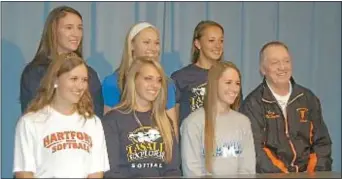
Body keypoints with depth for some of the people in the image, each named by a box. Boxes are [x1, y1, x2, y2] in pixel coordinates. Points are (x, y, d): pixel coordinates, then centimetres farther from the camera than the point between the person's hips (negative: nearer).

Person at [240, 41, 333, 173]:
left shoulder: (308, 99, 12)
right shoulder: (253, 104, -1)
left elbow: (321, 143, 12)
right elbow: (255, 151, -10)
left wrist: (316, 173, -2)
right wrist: (281, 174, -18)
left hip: (306, 173, 4)